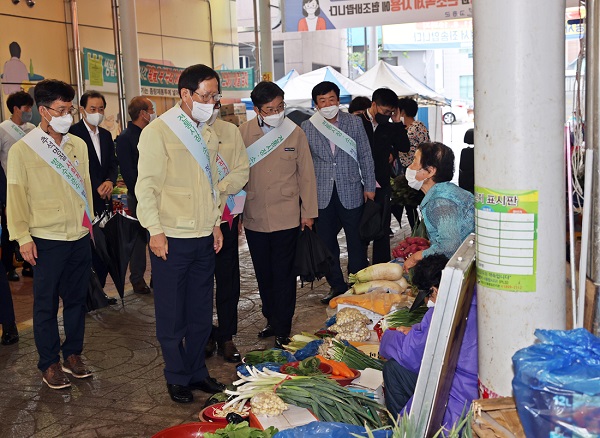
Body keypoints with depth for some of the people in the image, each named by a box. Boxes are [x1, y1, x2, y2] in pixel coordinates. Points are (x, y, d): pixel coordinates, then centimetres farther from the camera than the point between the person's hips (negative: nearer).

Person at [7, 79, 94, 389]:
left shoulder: (78, 145, 6)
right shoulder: (22, 150, -7)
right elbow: (16, 197, -5)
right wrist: (23, 238, -8)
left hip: (80, 238, 4)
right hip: (47, 240, -4)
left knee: (76, 299, 13)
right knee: (46, 304, 6)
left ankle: (73, 354, 28)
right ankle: (49, 363, 20)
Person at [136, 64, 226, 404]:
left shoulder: (209, 135, 12)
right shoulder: (158, 132, -9)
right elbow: (147, 186, -10)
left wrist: (216, 223, 14)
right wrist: (156, 231, -14)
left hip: (204, 237, 6)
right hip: (171, 239, -6)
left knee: (201, 311, 12)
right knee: (172, 314, 5)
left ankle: (197, 371, 27)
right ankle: (177, 378, 19)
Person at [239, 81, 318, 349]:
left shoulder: (295, 133, -2)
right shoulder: (243, 133, -1)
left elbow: (306, 174, 2)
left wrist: (308, 212, 1)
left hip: (286, 218, -2)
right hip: (254, 217, 2)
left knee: (283, 276, 3)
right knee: (264, 275, 14)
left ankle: (282, 330, 14)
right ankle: (272, 320, 31)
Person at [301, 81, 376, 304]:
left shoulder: (354, 122, 2)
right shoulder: (307, 127, 1)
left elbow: (365, 156, 5)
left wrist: (369, 186, 2)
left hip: (350, 191, -1)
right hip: (322, 194, 1)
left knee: (356, 240, 8)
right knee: (326, 241, 8)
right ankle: (336, 284, 22)